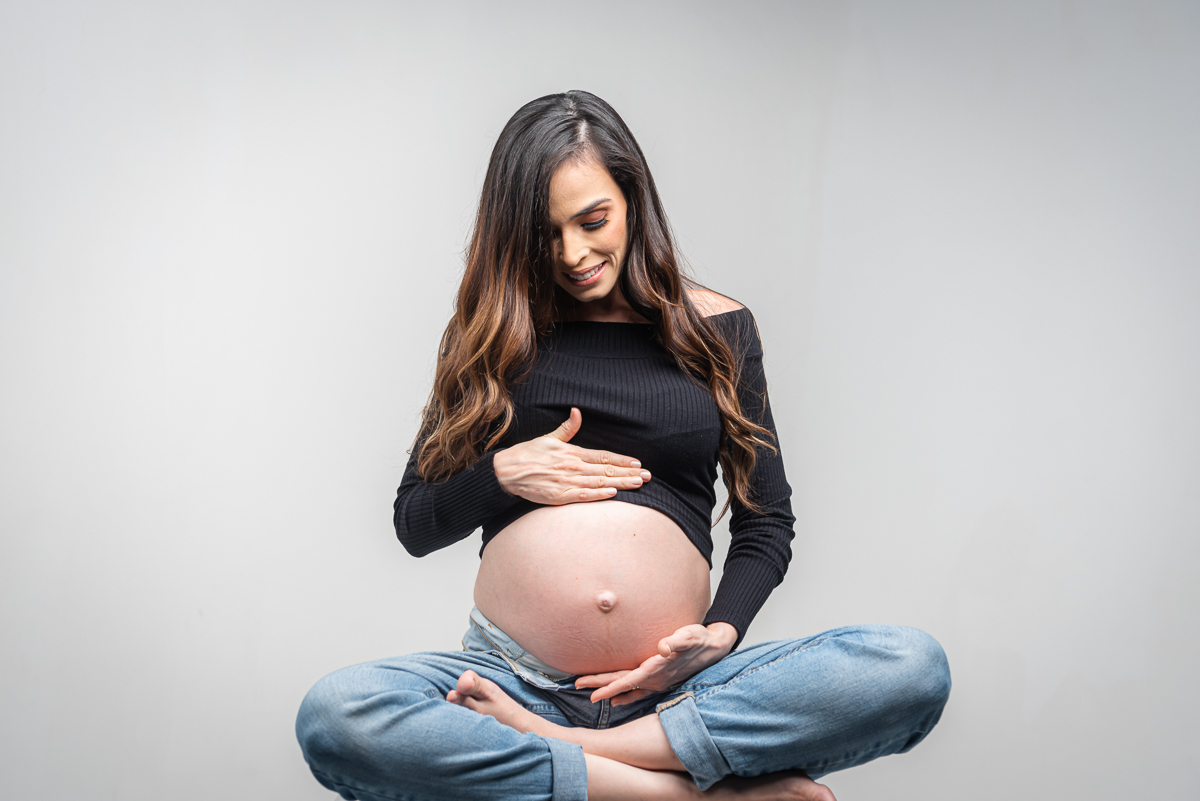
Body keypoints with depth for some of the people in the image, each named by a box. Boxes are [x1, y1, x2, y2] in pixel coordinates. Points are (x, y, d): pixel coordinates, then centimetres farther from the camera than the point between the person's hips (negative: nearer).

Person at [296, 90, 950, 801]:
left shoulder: (717, 328, 11)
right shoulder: (491, 336, 12)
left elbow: (767, 520, 13)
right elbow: (414, 524, 15)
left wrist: (721, 633, -6)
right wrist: (501, 474, -6)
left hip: (672, 688, 1)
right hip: (513, 676, 0)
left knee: (914, 669, -24)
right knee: (333, 719, -32)